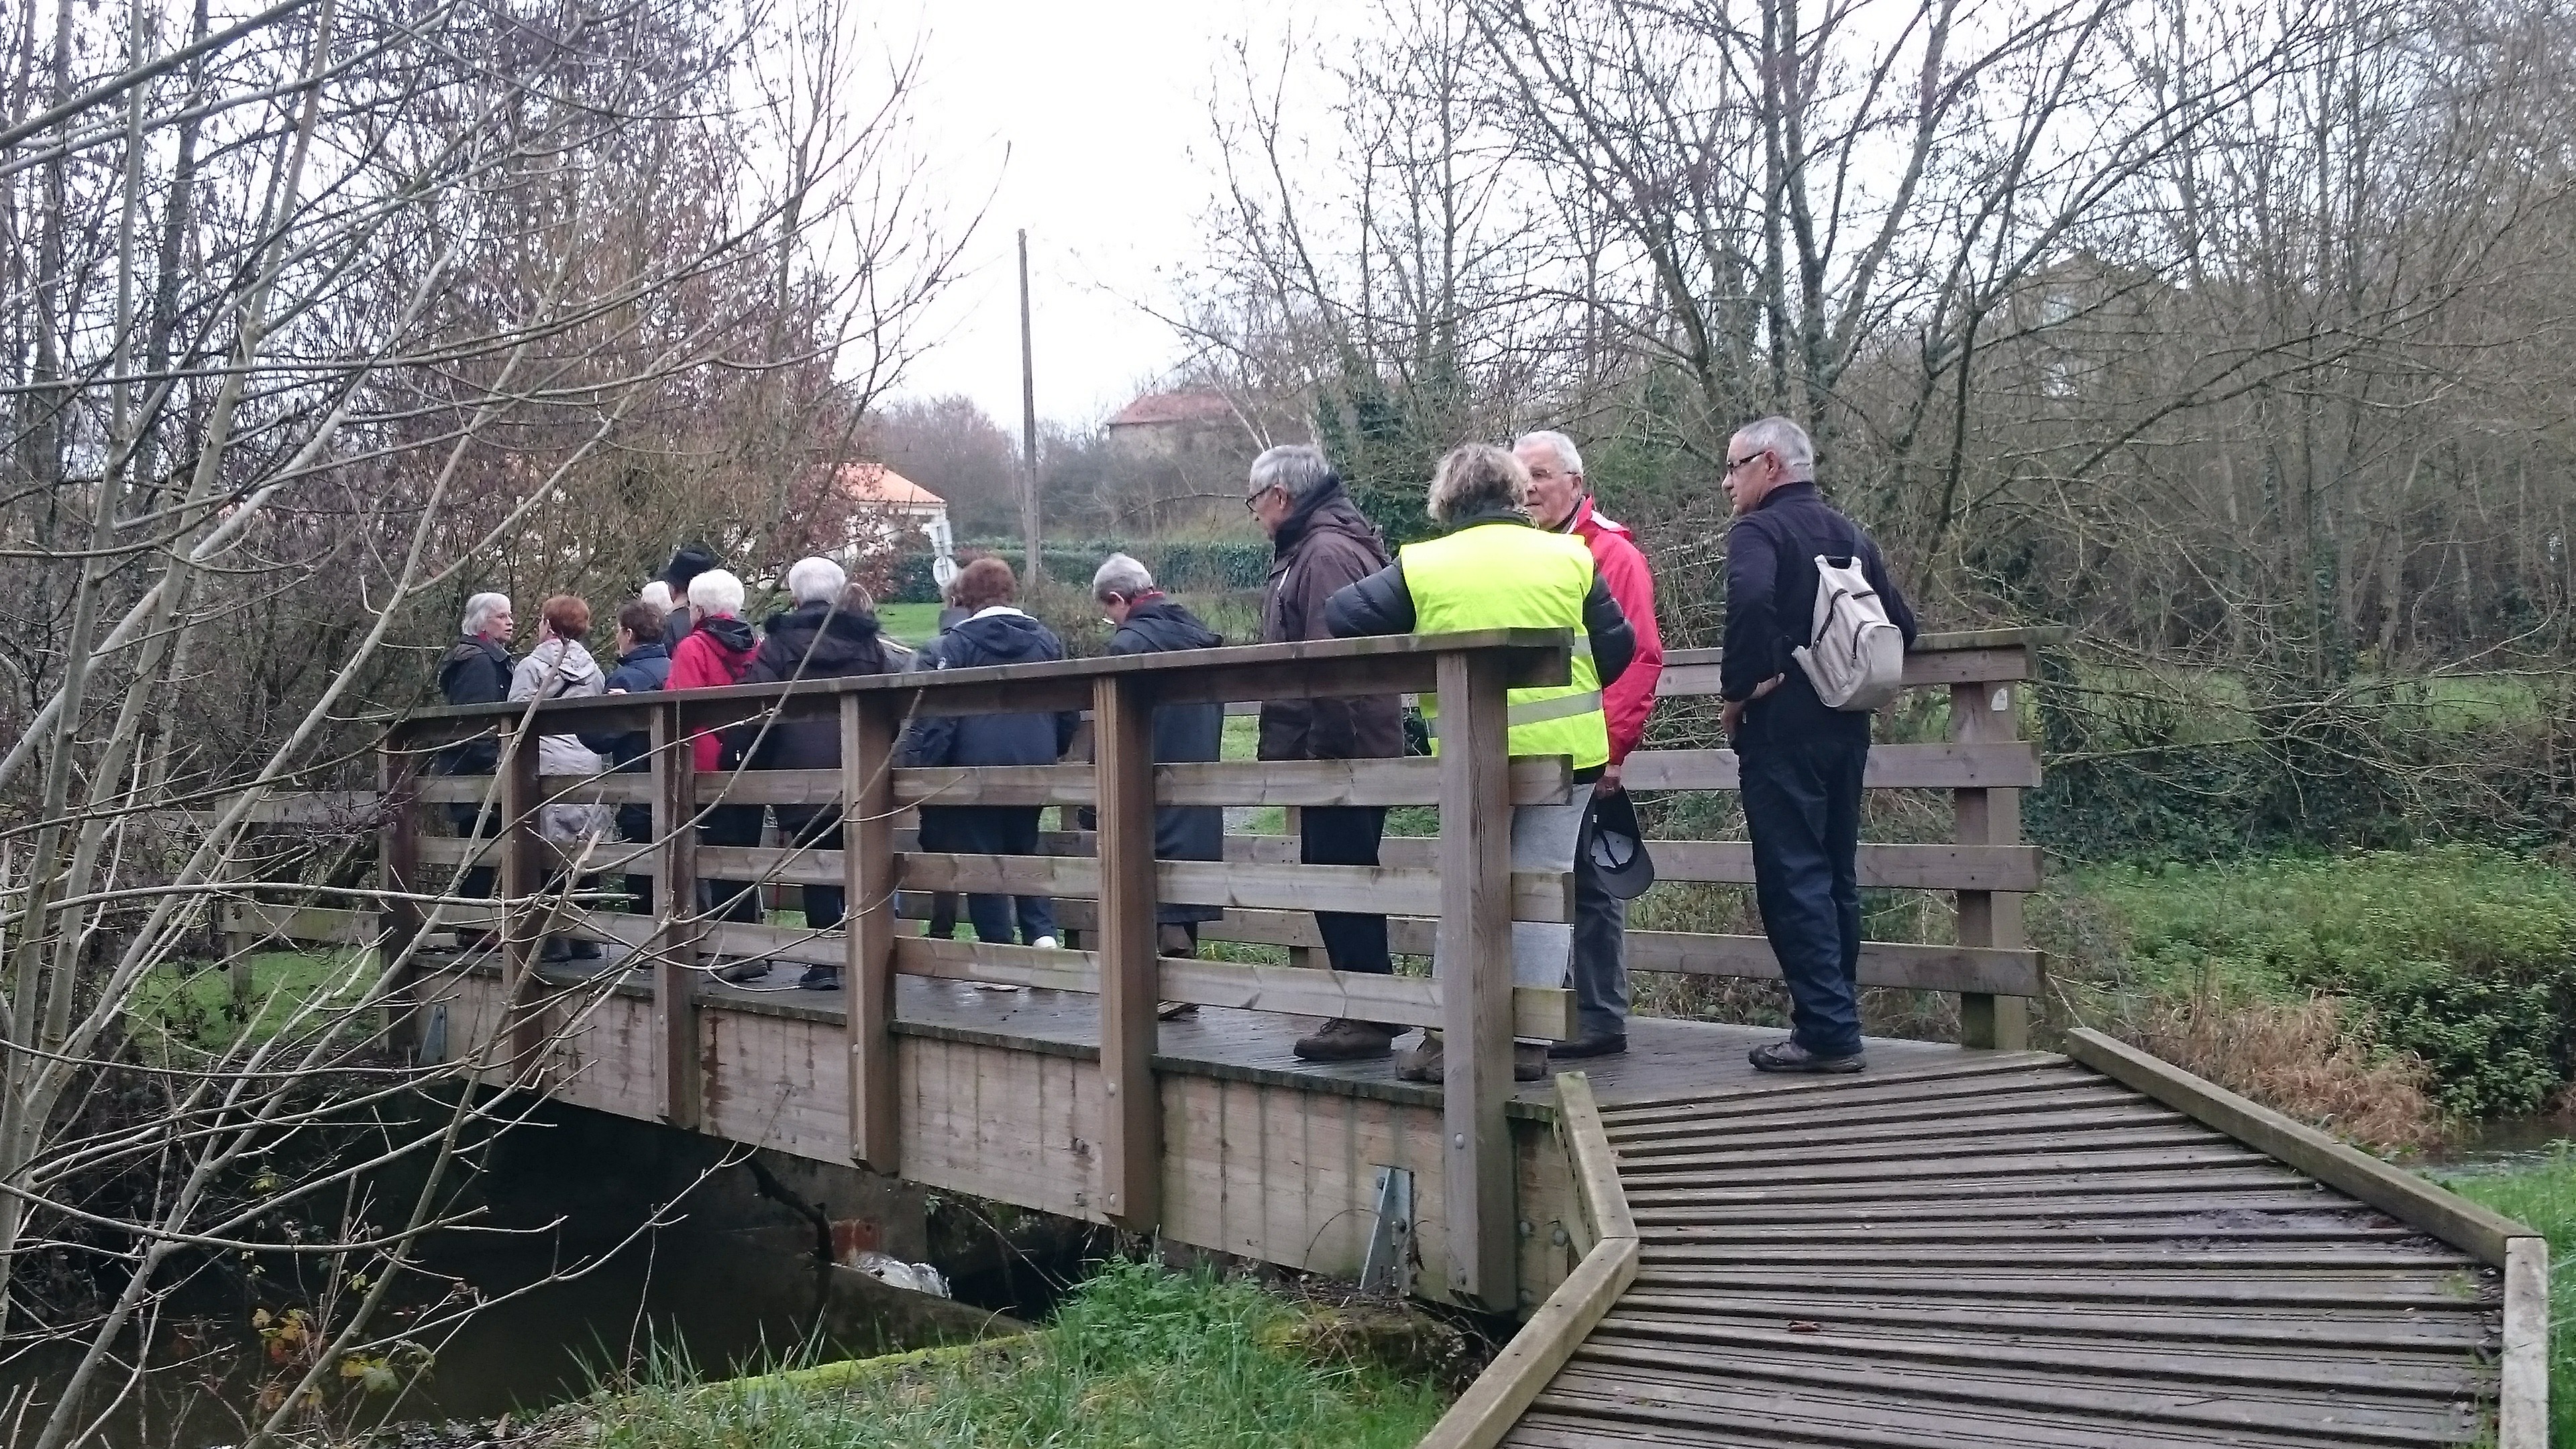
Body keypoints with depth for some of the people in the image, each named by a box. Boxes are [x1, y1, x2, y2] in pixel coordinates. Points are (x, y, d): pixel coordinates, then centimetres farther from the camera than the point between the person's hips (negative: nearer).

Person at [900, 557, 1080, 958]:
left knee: (982, 856, 6)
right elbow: (1070, 711, 12)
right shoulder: (1047, 641, 7)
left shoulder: (951, 646, -6)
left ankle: (999, 948, 4)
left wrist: (920, 769, -8)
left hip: (976, 767, -4)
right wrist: (1052, 751, 25)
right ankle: (1042, 932, 2)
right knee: (1025, 849, 19)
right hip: (1035, 767, 4)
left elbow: (934, 718, -11)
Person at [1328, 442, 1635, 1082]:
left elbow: (1343, 615, 3)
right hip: (1569, 748, 0)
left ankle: (1447, 1035, 9)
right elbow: (1618, 650, 5)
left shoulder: (1422, 566, -1)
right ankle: (1527, 1042, 8)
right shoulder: (1569, 556, 1)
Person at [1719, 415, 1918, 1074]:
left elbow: (1751, 600, -28)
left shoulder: (1759, 530, -8)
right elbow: (1901, 624, 13)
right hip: (1845, 726, 8)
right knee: (1835, 875, 13)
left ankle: (1826, 1031, -8)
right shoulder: (1848, 534, 15)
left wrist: (1737, 690, -17)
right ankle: (1836, 1019, 19)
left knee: (1793, 878, -6)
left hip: (1781, 726, -8)